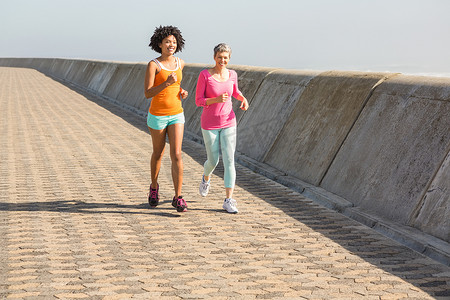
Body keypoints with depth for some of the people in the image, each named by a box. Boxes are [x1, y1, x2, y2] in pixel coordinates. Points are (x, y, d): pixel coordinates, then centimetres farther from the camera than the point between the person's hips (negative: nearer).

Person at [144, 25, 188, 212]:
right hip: (157, 116, -3)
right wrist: (167, 83, -32)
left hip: (176, 115, 3)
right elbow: (148, 94, -19)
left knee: (176, 155, -8)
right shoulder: (153, 65, -13)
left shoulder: (180, 63, 3)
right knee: (158, 153, 15)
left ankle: (178, 198, -5)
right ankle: (154, 186, 41)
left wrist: (182, 91, 4)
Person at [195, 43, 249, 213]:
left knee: (229, 160, -8)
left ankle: (228, 201, -4)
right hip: (209, 124, -2)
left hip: (228, 123, 2)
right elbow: (198, 101, -11)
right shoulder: (204, 75, -12)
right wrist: (217, 99, -28)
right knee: (213, 161, 9)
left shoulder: (232, 75, -1)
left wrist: (243, 99, -3)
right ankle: (206, 177, 46)